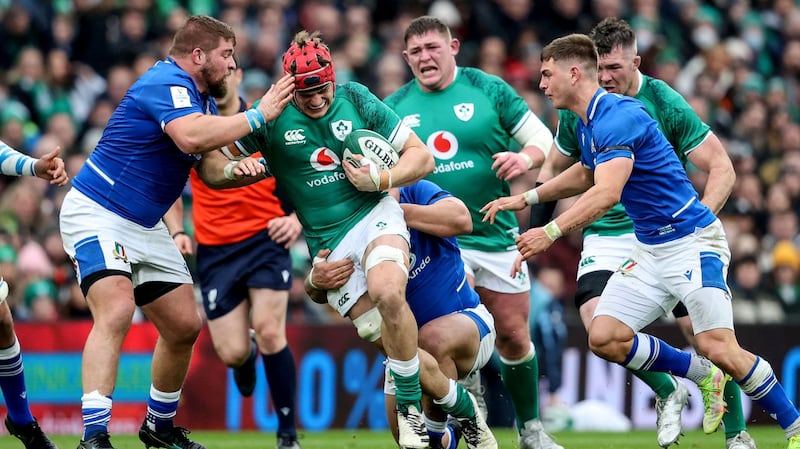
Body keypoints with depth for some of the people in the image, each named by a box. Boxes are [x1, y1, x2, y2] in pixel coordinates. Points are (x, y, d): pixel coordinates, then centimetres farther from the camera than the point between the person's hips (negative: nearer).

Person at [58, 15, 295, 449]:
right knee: (116, 311, -28)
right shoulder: (167, 83, -19)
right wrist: (259, 115, -29)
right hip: (97, 214, -10)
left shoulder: (201, 98, 12)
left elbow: (210, 168, 13)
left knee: (184, 324, 9)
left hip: (145, 226, 10)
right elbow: (191, 137, -38)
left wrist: (236, 169, -10)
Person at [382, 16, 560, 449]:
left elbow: (543, 138, 2)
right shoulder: (394, 107, 3)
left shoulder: (489, 89, 0)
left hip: (497, 234, 1)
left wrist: (525, 158, -19)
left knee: (513, 334, 7)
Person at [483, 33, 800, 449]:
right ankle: (705, 376, 13)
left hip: (691, 240, -9)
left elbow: (607, 193, -33)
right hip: (649, 249, 9)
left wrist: (552, 232, -39)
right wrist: (526, 198, 26)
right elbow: (586, 174, 32)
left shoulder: (618, 117, -20)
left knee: (718, 348, -18)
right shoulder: (585, 124, 10)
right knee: (604, 338, -4)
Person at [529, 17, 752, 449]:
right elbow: (555, 165, 17)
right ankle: (666, 391, 2)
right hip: (607, 235, 2)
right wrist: (537, 219, 5)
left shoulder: (665, 103, -12)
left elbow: (721, 168, -10)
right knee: (597, 320, -22)